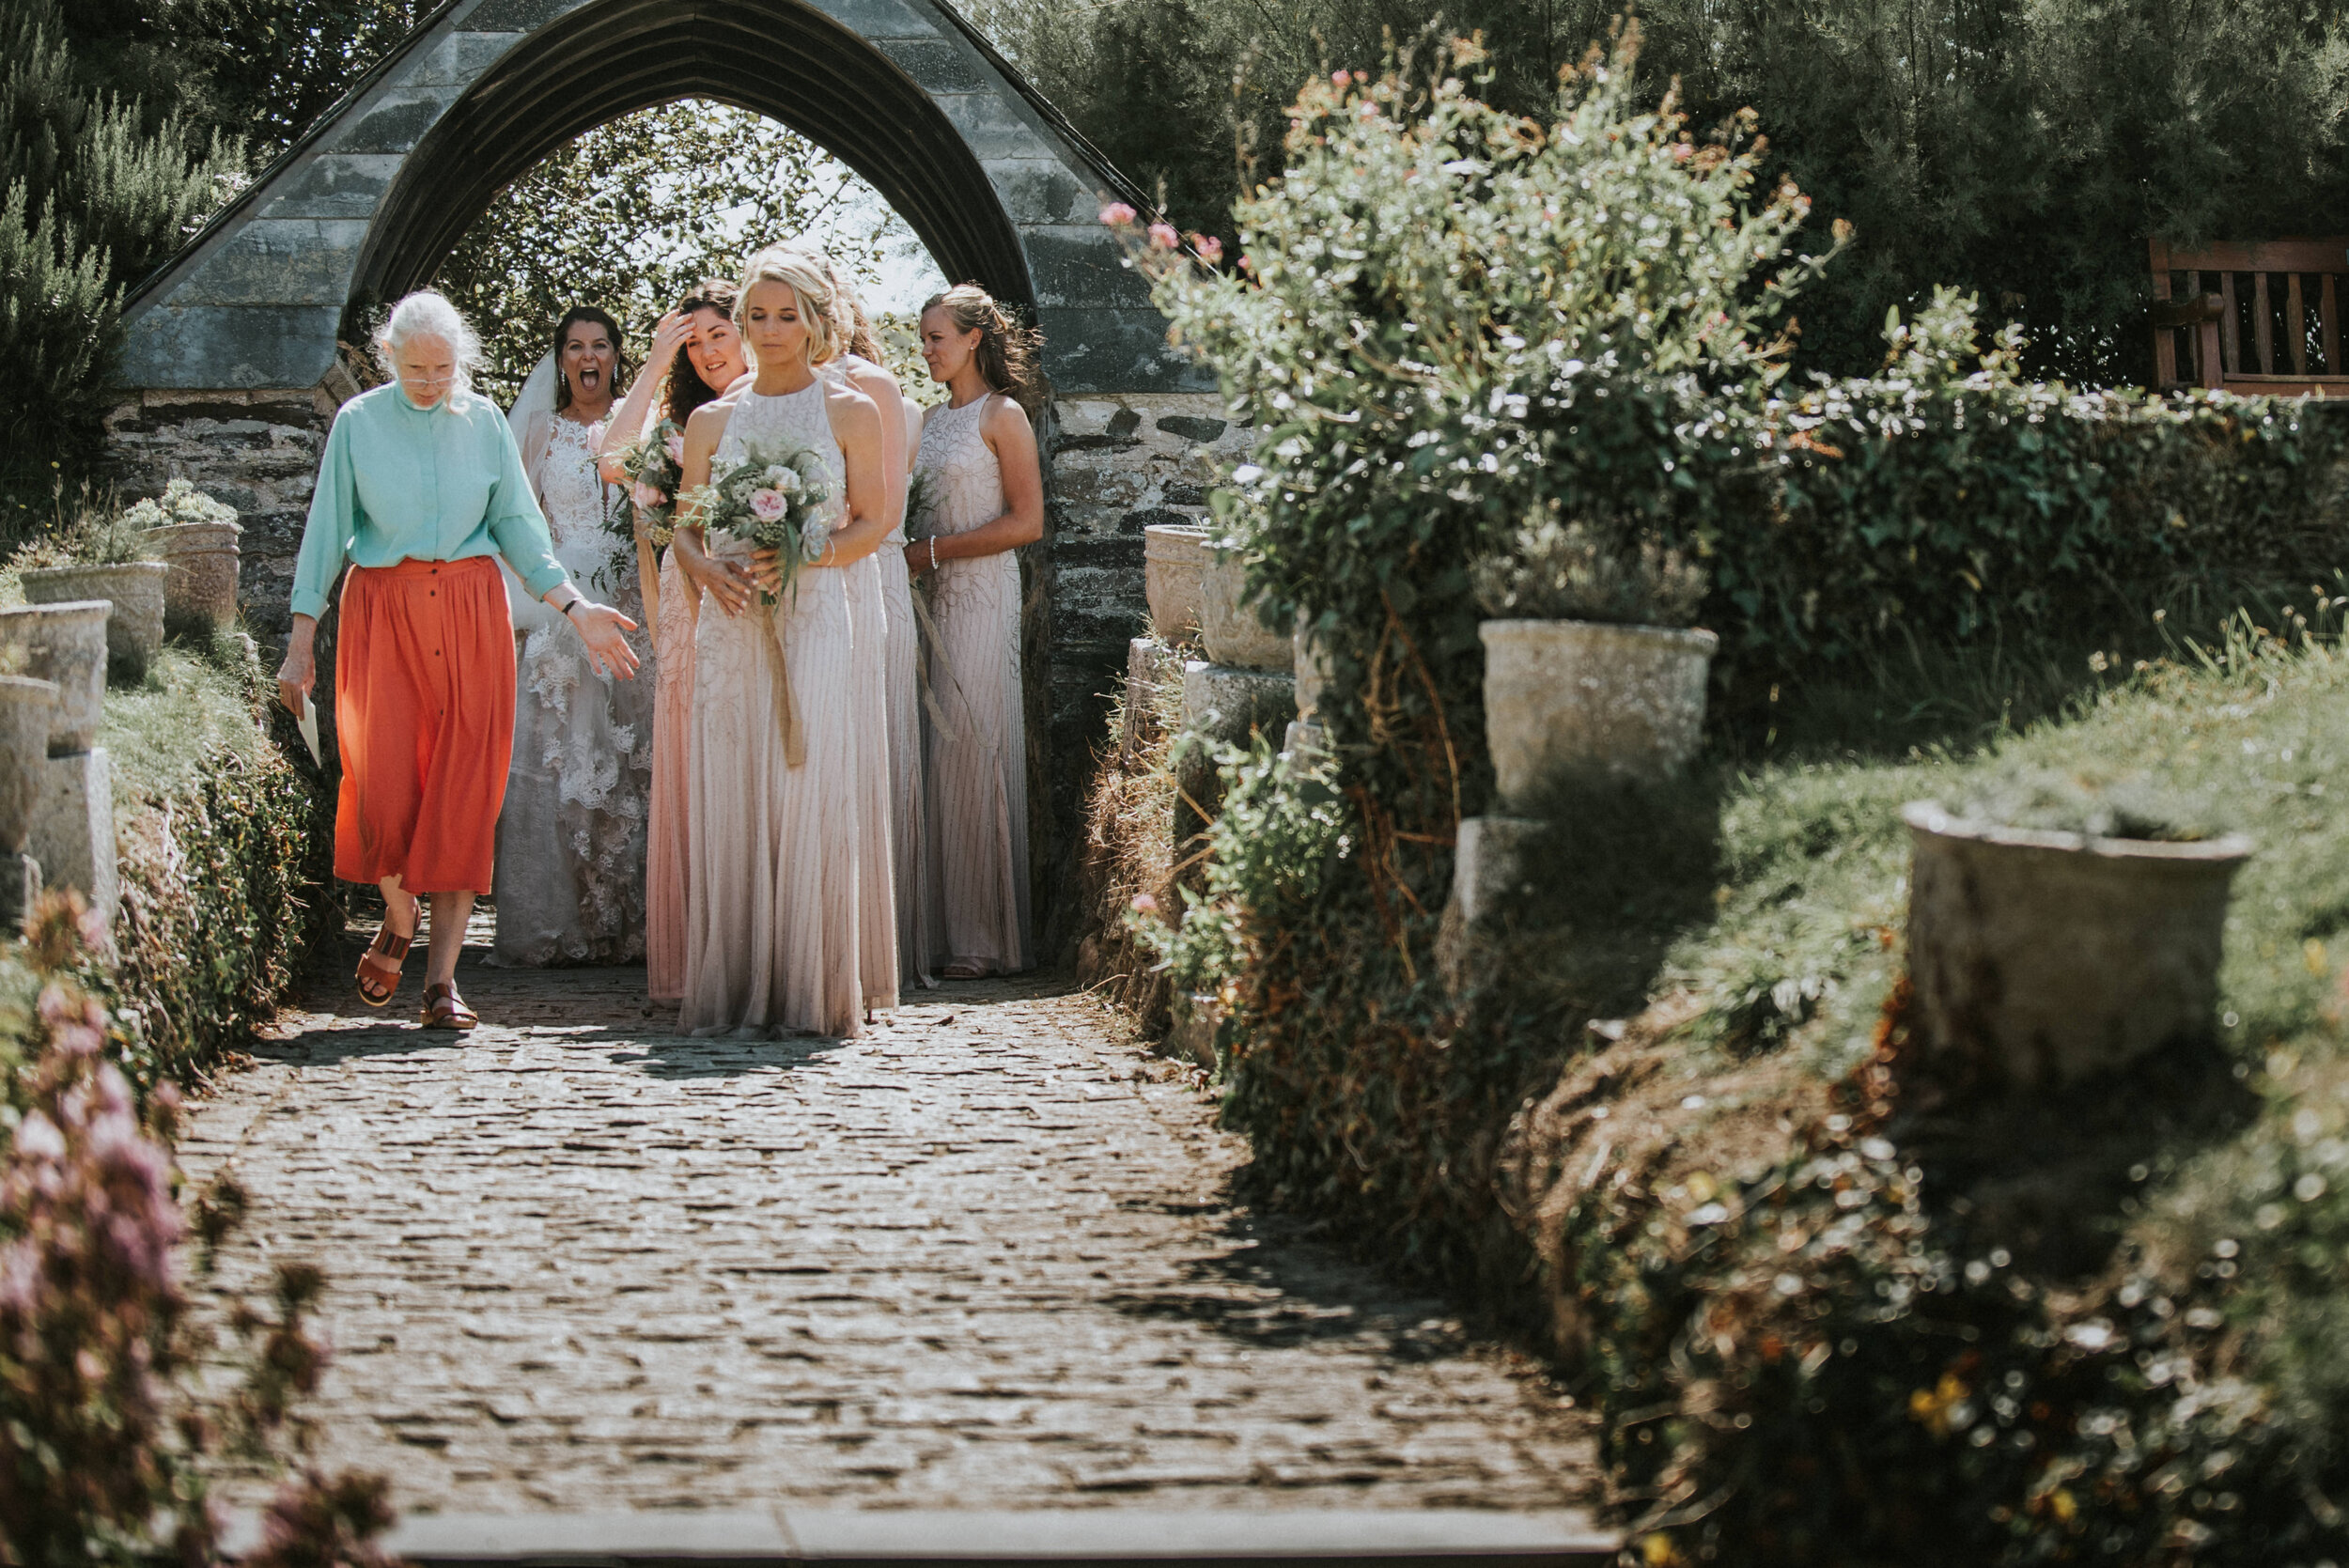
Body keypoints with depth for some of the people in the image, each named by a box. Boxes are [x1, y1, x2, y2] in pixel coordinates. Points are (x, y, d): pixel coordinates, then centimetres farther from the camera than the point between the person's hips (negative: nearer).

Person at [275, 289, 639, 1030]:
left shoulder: (483, 421, 7)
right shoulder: (359, 422, 2)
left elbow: (518, 526, 10)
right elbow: (326, 532, 5)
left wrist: (575, 608, 0)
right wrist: (302, 640, 2)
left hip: (472, 615, 2)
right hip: (384, 614, -1)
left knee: (464, 793, -4)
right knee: (382, 782, -14)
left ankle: (442, 977, 0)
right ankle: (398, 917, 17)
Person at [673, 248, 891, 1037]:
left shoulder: (850, 411, 6)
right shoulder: (711, 420, 13)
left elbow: (873, 522, 4)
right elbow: (685, 528, 14)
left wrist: (800, 557, -12)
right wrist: (710, 568, -7)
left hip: (812, 622, -2)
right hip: (731, 626, 2)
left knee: (810, 798, -7)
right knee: (728, 801, -2)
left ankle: (814, 992, -1)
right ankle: (733, 993, 3)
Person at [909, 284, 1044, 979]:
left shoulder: (1002, 415, -4)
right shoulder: (933, 418, 17)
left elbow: (1027, 522, -10)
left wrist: (934, 551, -11)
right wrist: (907, 553, 5)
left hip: (980, 595, -7)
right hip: (933, 598, 7)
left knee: (969, 751, -7)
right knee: (938, 755, 3)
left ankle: (984, 938, -2)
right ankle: (947, 929, 6)